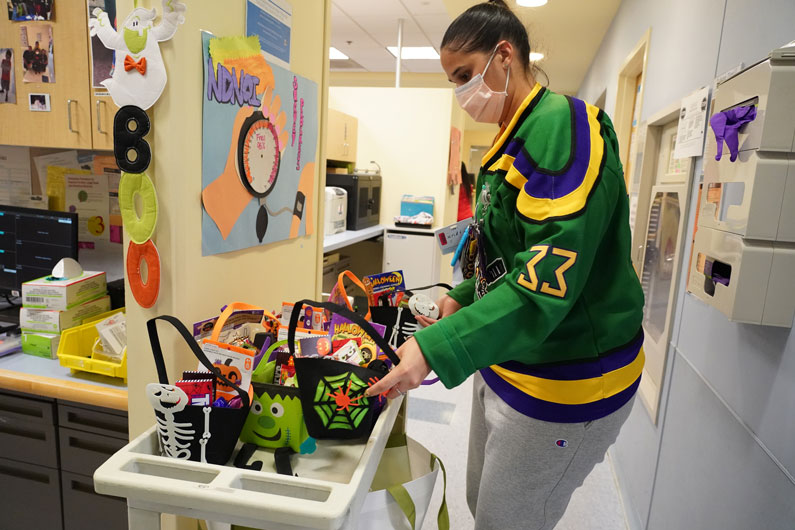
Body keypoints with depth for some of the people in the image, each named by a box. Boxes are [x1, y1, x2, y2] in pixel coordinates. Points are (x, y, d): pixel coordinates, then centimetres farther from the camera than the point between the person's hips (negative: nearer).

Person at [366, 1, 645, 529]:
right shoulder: (513, 141, 11)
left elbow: (548, 278, -29)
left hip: (561, 381, -9)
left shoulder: (563, 124, -19)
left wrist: (436, 348, -32)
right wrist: (463, 299, 10)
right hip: (505, 362, 9)